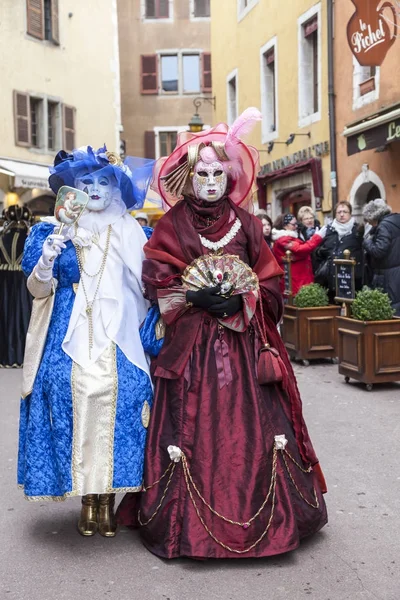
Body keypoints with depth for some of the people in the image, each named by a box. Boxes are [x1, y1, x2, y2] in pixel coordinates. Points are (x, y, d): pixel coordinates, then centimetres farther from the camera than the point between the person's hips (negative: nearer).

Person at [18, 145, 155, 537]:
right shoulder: (57, 230, 8)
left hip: (117, 341, 0)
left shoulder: (129, 231, 10)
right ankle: (87, 501, 12)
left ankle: (108, 500, 10)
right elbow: (38, 290, 3)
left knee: (116, 407, -5)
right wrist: (46, 261, -15)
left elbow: (145, 286, 9)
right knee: (75, 407, -4)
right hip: (70, 340, 0)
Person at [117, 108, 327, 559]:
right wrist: (197, 296, -16)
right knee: (194, 425, -3)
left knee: (249, 421, 0)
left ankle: (260, 514, 13)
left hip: (244, 341, 2)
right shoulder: (172, 225, 3)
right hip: (191, 344, -1)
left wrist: (241, 299, -12)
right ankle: (191, 518, 9)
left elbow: (270, 279, 5)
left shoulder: (244, 222, 8)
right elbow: (156, 280, -3)